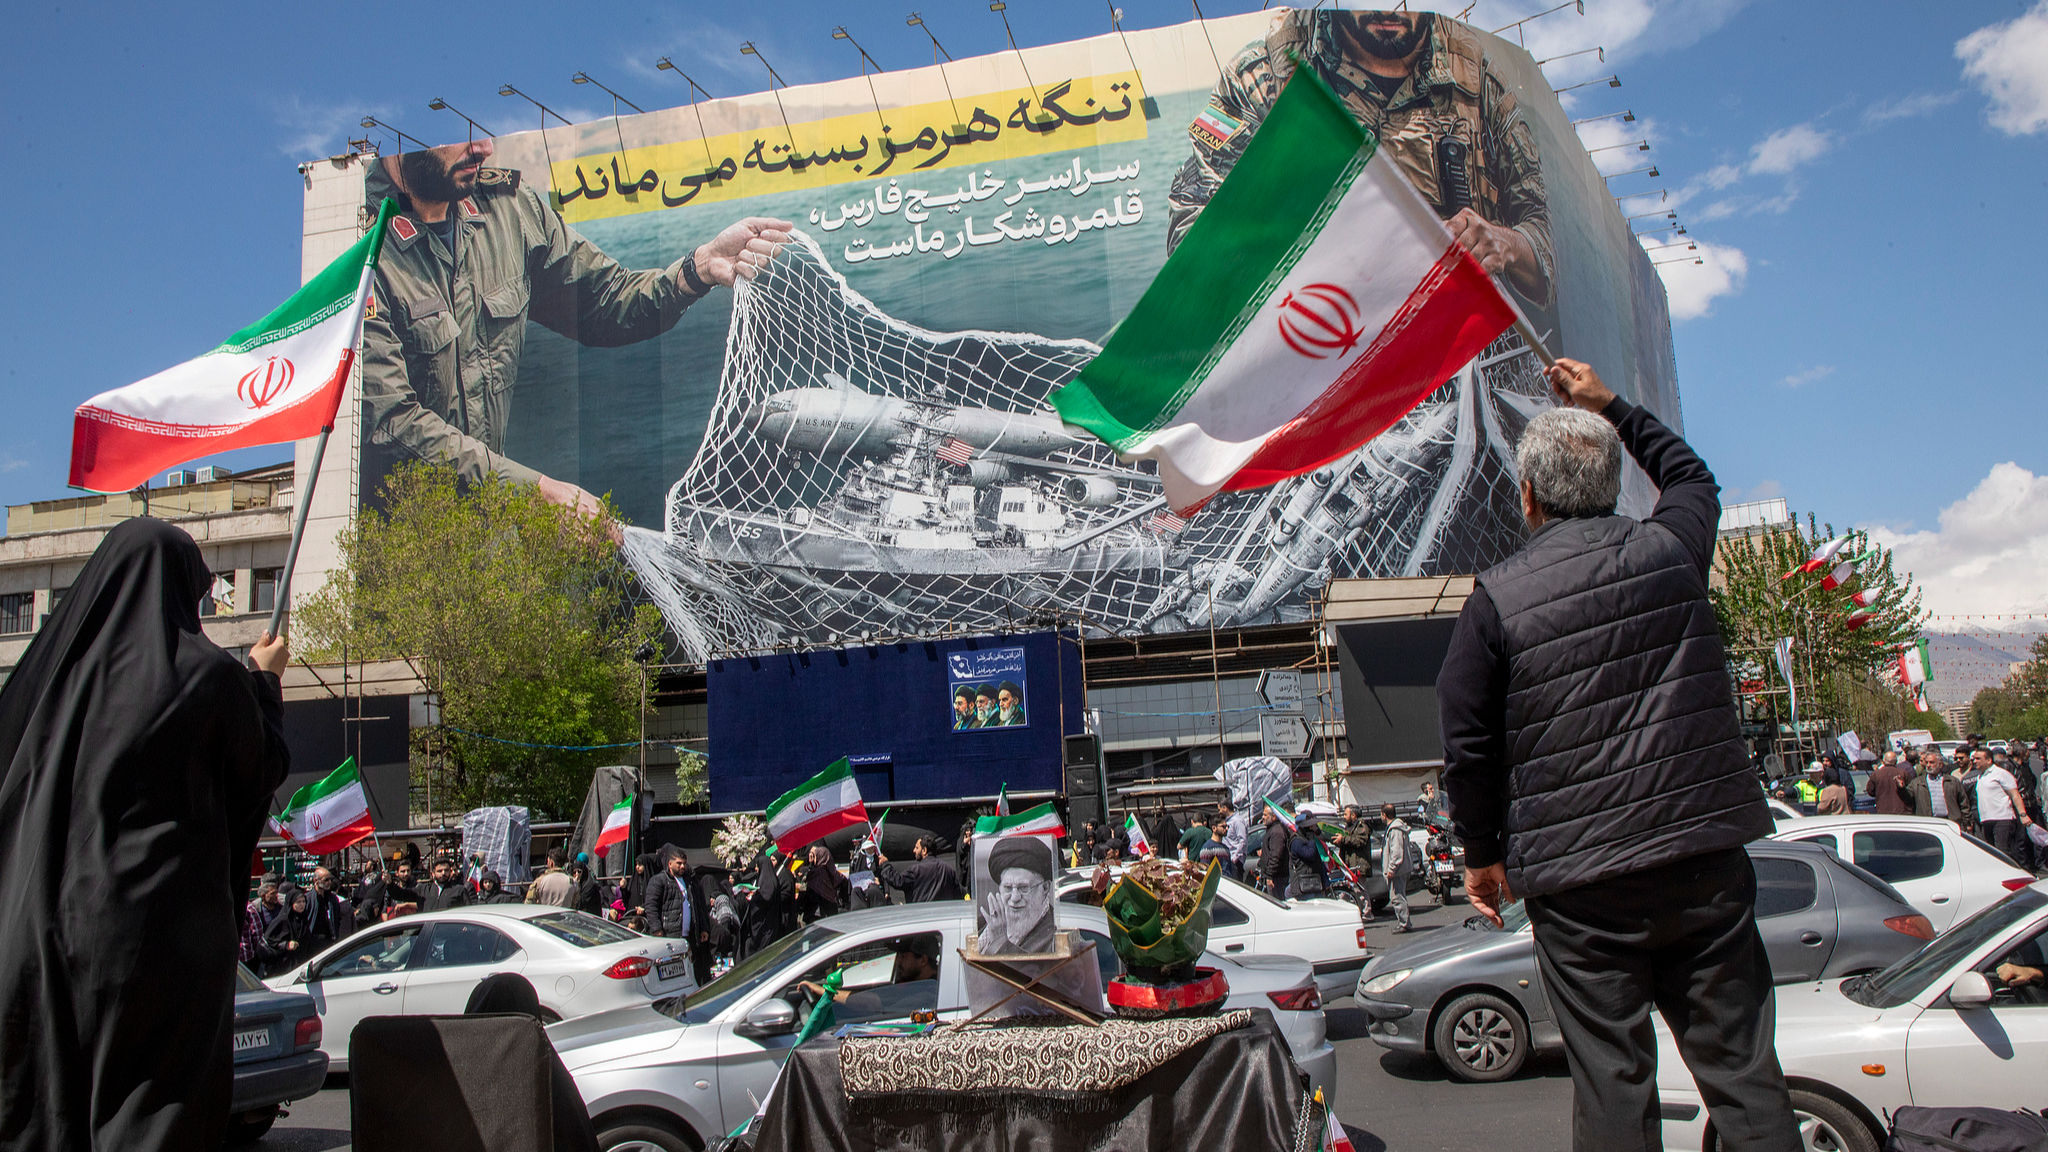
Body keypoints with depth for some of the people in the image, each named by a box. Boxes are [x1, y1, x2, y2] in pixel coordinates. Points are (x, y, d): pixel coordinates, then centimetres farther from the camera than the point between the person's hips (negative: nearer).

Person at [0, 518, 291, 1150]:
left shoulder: (54, 658, 4)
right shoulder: (208, 673, -6)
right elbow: (264, 769, 8)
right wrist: (264, 681, 19)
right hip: (164, 926, -4)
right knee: (155, 1101, 1)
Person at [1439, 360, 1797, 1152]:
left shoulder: (1495, 599, -7)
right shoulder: (1671, 550, 3)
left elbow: (1467, 745, -3)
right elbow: (1691, 477, 28)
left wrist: (1481, 855, 10)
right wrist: (1611, 407, 35)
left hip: (1579, 885, -3)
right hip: (1706, 861, 3)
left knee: (1613, 1083, 4)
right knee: (1741, 1067, 11)